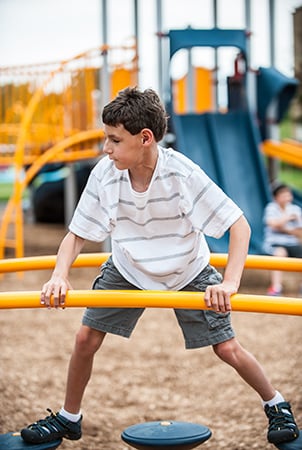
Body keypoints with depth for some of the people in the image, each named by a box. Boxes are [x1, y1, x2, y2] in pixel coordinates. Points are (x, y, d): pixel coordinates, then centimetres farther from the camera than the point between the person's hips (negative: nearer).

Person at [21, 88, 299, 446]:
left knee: (227, 349, -4)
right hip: (127, 270, 3)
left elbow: (239, 226, -31)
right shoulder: (104, 174, -25)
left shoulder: (182, 174, -34)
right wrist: (59, 276, -34)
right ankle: (68, 418, 21)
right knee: (86, 338, -3)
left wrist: (230, 283, -44)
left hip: (188, 272, -2)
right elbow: (77, 235, -15)